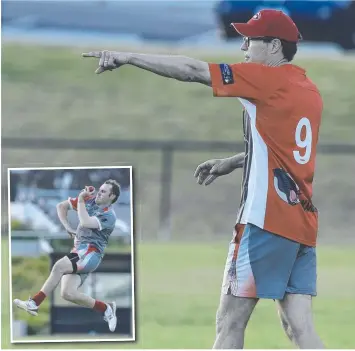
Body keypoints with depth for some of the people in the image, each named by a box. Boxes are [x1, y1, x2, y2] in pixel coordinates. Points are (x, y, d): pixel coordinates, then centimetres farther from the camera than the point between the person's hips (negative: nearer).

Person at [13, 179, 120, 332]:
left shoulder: (109, 216, -7)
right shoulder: (90, 201, 13)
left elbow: (85, 223, -23)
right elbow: (61, 206, 21)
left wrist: (81, 200, -13)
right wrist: (67, 227, 10)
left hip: (91, 253, -7)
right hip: (78, 251, 7)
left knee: (59, 266, -30)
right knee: (68, 293, -11)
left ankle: (34, 303, -25)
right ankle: (106, 309, 6)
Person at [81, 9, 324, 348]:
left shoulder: (269, 78, -8)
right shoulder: (309, 91, 15)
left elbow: (194, 70, -9)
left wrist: (128, 57, -6)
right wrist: (230, 163, 25)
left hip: (266, 219, -8)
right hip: (303, 224, 8)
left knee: (230, 321, -3)